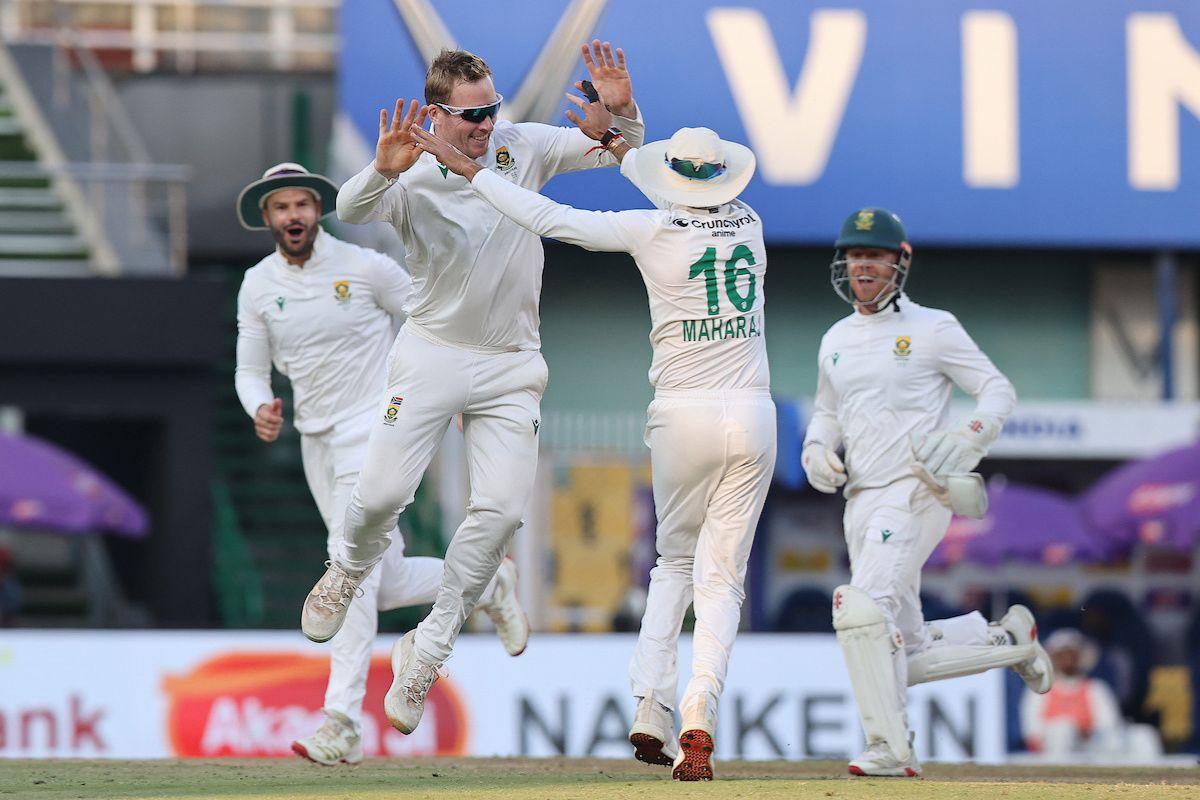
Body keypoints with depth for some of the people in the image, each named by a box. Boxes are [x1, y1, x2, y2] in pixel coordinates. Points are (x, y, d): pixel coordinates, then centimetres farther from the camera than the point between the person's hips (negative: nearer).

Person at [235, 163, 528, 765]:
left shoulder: (364, 268, -8)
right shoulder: (257, 287, 3)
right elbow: (250, 370, 7)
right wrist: (260, 409, -15)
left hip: (373, 428, -6)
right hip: (316, 440, 6)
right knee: (383, 586, 7)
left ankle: (342, 724, -21)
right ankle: (488, 585, 34)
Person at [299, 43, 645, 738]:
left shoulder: (523, 148, -1)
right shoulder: (414, 179, -12)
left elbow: (615, 153, -2)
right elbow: (352, 211, -32)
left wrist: (621, 110, -25)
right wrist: (385, 170, -54)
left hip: (509, 368, 2)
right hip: (431, 358, -2)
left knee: (502, 509, -10)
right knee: (381, 495, -11)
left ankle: (428, 649, 3)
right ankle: (351, 573, 25)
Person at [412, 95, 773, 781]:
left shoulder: (653, 231, -5)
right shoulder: (749, 224, 6)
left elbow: (547, 217, -5)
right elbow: (693, 203, 26)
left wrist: (464, 165, 4)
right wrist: (612, 137, 33)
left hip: (682, 416, -1)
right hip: (753, 416, 1)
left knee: (675, 562, 19)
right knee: (720, 577, 2)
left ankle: (649, 713, 5)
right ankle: (698, 723, -15)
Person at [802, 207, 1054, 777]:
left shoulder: (932, 328, -1)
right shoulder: (836, 341, 17)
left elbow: (999, 390, -1)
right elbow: (826, 413, 29)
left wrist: (971, 437, -20)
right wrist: (816, 450, 6)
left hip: (915, 493, -7)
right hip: (862, 504, 7)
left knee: (864, 607, -26)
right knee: (905, 658, 5)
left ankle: (889, 747, -21)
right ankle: (1008, 639, 27)